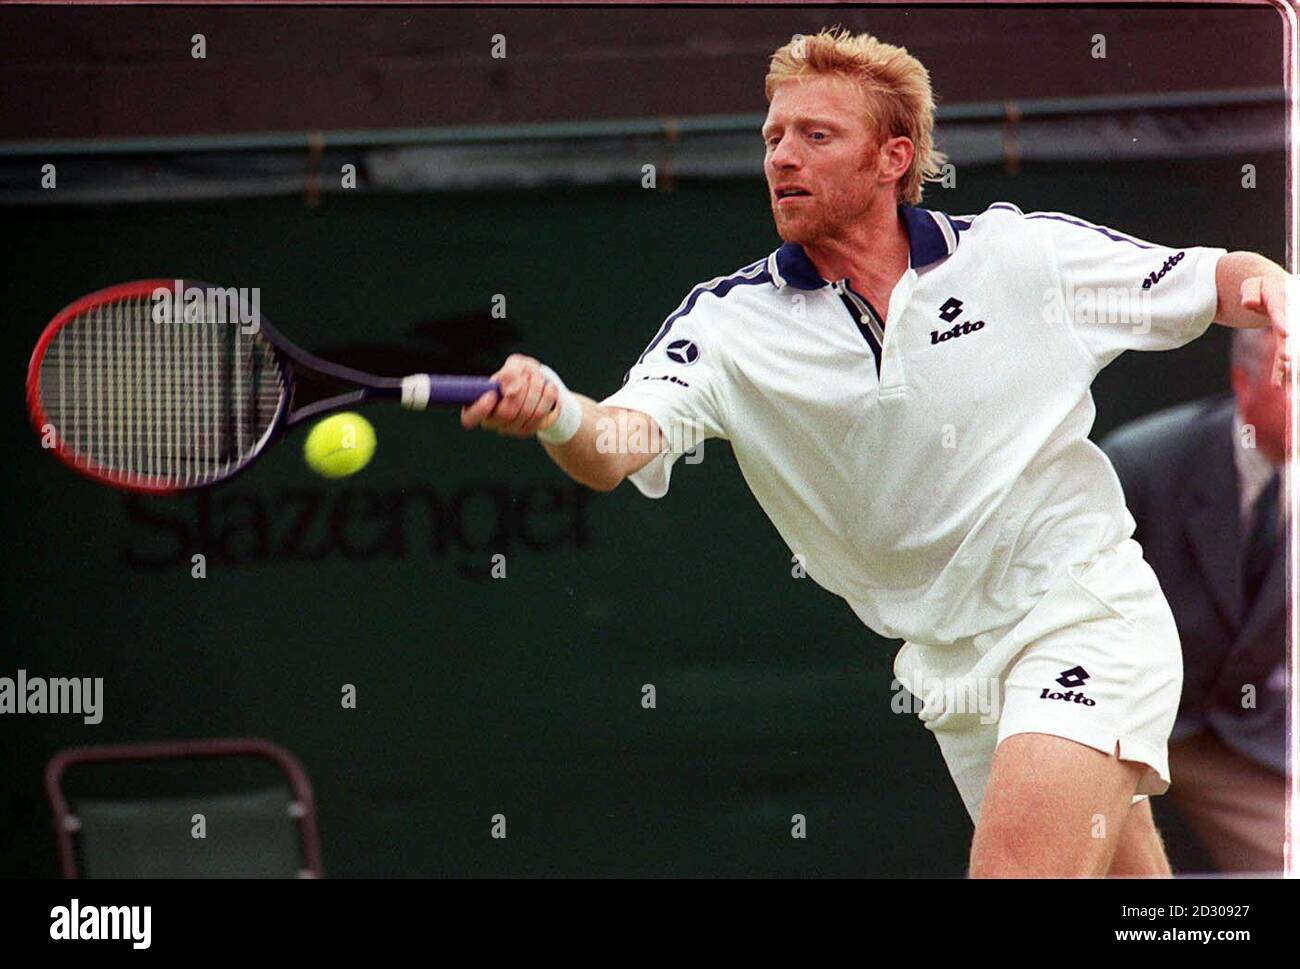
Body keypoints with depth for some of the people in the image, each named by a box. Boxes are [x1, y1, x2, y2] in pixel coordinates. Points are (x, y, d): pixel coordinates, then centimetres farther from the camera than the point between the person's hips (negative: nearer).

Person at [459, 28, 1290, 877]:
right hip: (952, 674, 4)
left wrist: (1267, 287, -18)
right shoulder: (728, 321, -4)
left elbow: (1213, 279, 6)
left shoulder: (1021, 254, -5)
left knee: (1016, 867, -23)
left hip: (1087, 621, -4)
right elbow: (620, 445, -22)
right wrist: (555, 415, -45)